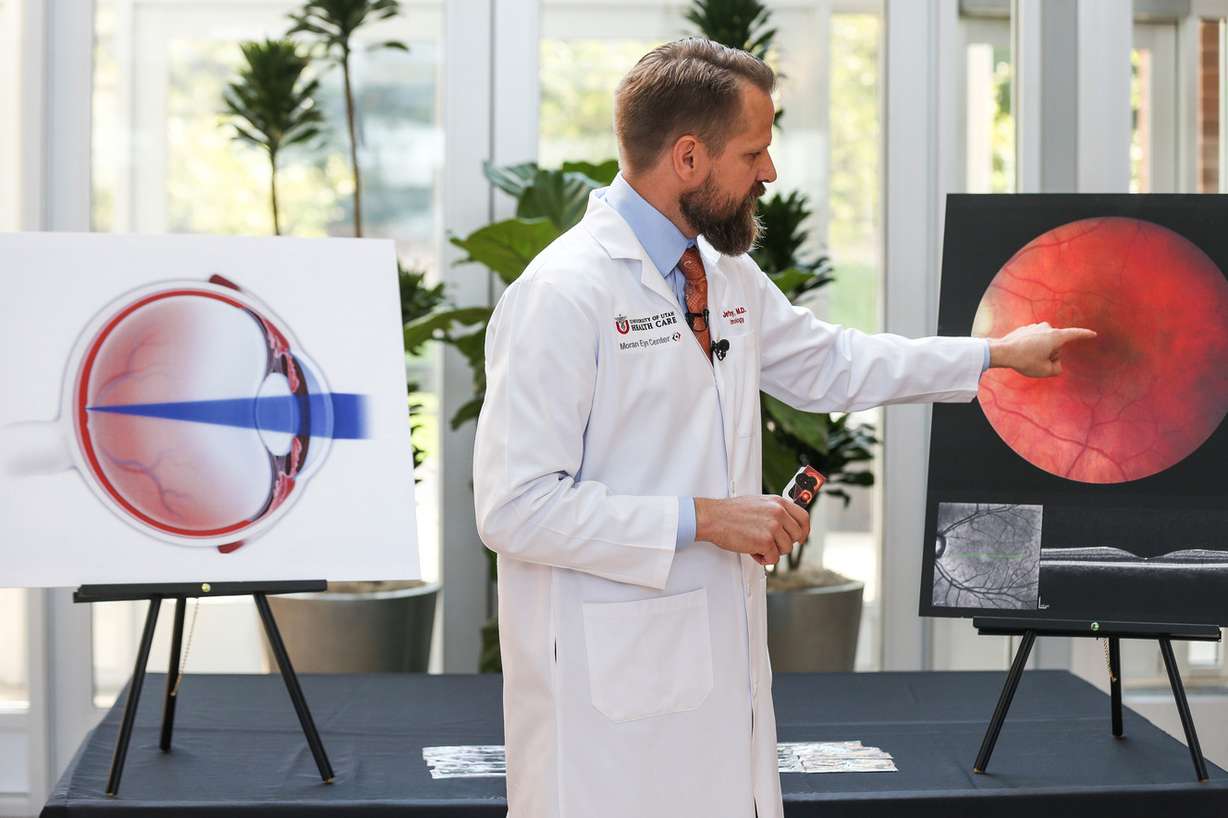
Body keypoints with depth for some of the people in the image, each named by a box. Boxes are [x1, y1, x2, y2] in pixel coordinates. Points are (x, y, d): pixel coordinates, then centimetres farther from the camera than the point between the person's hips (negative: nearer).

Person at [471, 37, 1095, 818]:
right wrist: (703, 519, -18)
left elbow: (830, 364, 27)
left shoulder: (728, 274, 10)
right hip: (609, 677, -8)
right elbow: (516, 507, -20)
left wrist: (999, 353, 28)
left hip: (722, 663, 8)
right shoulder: (563, 293, -17)